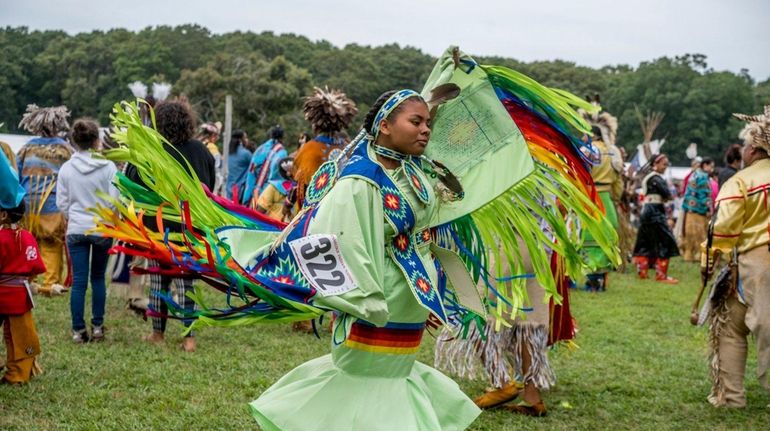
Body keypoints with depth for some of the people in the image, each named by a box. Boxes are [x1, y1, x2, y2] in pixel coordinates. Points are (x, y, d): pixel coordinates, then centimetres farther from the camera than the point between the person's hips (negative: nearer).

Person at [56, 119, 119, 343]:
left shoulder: (66, 168, -3)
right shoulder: (108, 167, -10)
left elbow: (61, 202, 3)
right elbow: (114, 200, -6)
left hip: (76, 230, 1)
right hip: (102, 229, -1)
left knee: (78, 281, 3)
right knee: (98, 277, 13)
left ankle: (78, 330, 4)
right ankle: (97, 327, 15)